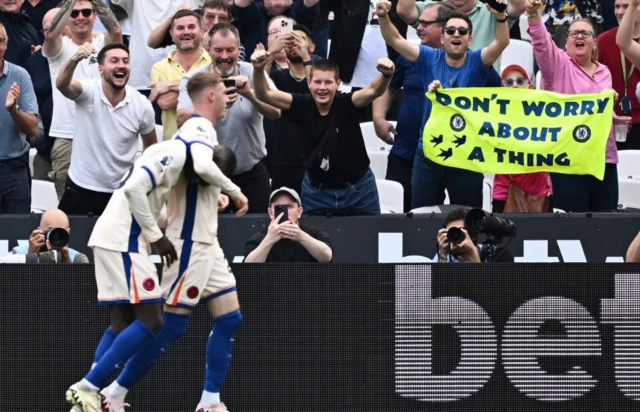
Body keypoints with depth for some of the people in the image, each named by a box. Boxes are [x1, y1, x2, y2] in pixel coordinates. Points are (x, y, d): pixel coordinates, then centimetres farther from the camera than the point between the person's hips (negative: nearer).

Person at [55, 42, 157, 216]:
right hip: (80, 190, -1)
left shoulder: (142, 105, -8)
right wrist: (75, 60, -57)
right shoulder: (88, 92, -14)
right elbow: (62, 84, -36)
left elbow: (151, 146, 8)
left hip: (121, 194, 1)